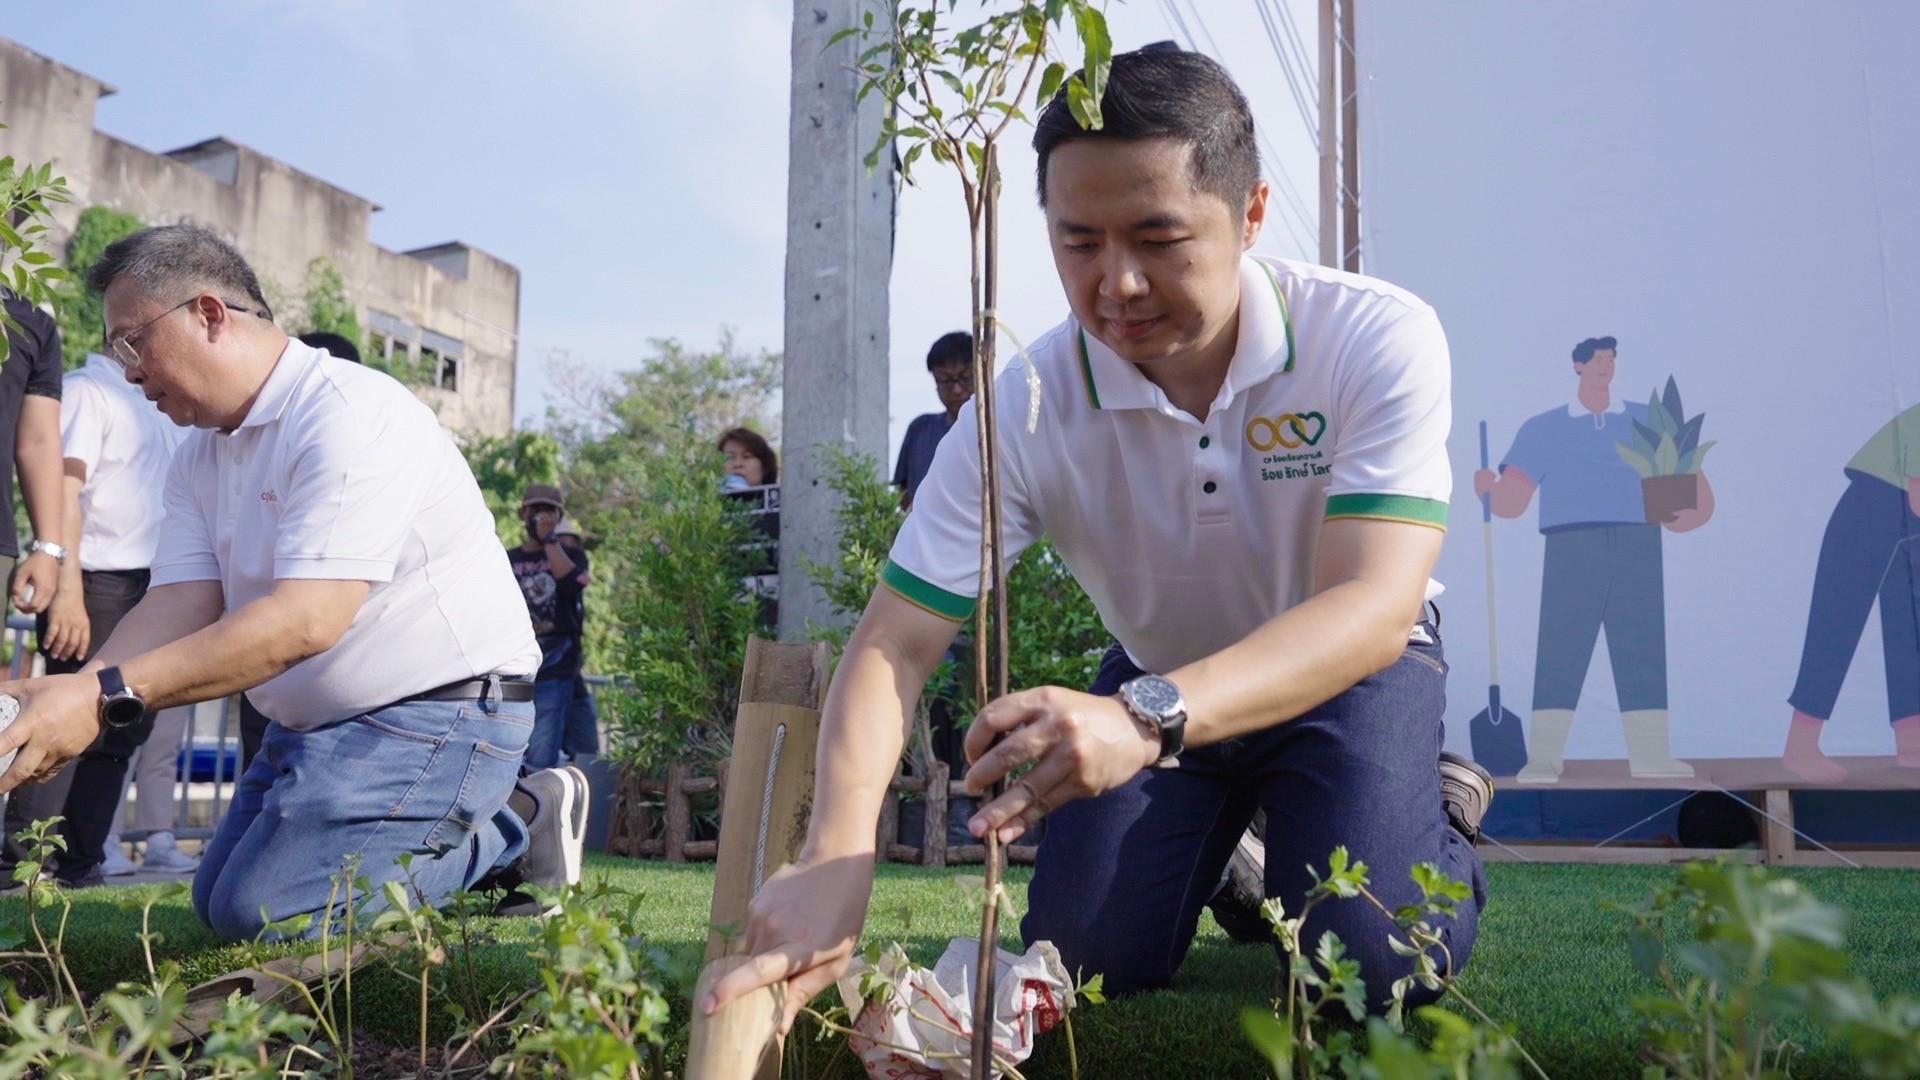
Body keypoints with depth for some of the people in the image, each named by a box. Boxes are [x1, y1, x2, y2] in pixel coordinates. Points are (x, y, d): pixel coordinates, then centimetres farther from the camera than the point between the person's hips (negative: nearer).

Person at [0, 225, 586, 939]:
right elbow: (181, 605, -3)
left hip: (438, 713, -10)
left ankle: (514, 829, -1)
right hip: (315, 721, 10)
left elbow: (306, 620, -31)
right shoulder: (200, 452, 8)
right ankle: (468, 826, 19)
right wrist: (72, 695, -22)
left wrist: (106, 696, -33)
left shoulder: (350, 413, -23)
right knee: (217, 901, 17)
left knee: (263, 917, -18)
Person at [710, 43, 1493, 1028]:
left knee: (1368, 962, -22)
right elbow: (894, 643, -26)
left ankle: (1439, 810, 13)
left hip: (1349, 671, -2)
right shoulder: (1024, 410, -25)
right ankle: (1223, 854, 26)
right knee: (1087, 958, -7)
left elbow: (1374, 608, -40)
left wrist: (1146, 717, -58)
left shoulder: (1377, 340, -30)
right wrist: (835, 858, -46)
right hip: (1160, 682, 3)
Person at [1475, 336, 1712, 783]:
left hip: (1638, 549, 2)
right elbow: (1511, 501, 4)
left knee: (1642, 650, 0)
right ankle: (1543, 756, -8)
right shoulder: (1543, 429, 13)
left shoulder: (1648, 422, 19)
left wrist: (1689, 506, -8)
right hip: (1572, 548, -2)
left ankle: (1650, 753, 4)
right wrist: (1489, 489, -17)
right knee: (1560, 650, -8)